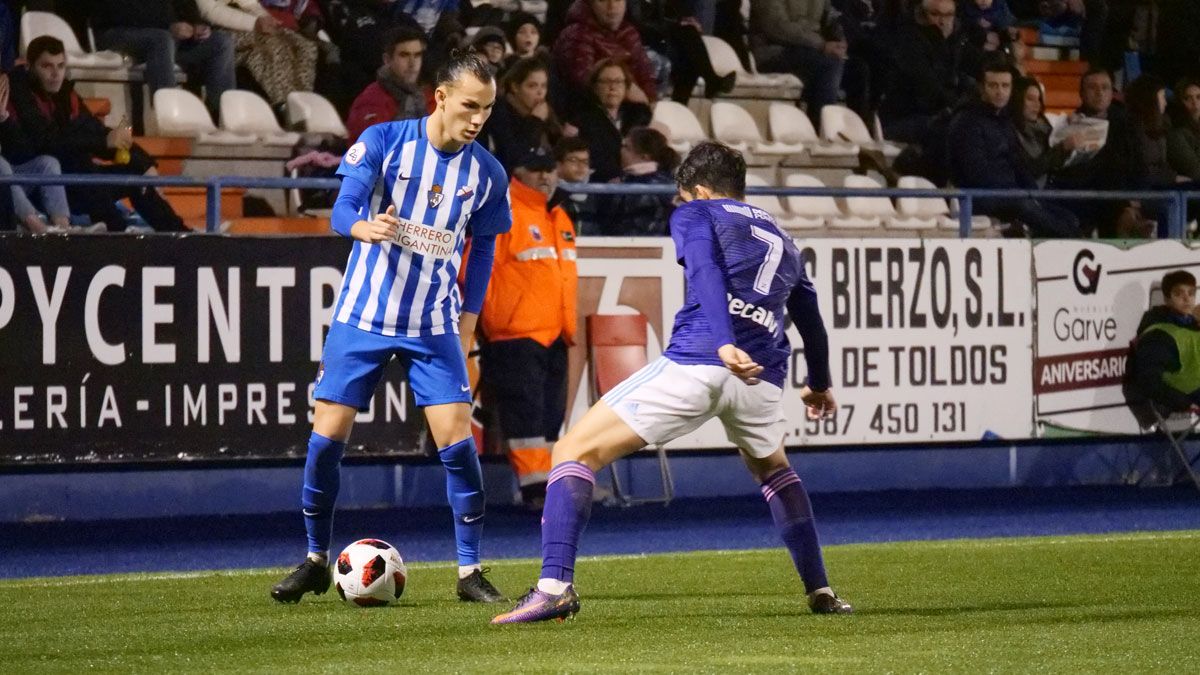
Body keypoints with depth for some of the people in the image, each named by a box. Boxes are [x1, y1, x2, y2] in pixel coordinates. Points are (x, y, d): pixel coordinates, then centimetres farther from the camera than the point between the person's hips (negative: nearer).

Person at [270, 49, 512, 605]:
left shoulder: (487, 174, -2)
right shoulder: (383, 141, -9)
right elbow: (342, 209, -17)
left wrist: (467, 324, 5)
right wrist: (365, 226, -40)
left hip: (434, 327, 1)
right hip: (362, 316, -1)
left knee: (457, 442, -10)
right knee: (327, 437, -2)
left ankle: (470, 571, 1)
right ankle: (316, 561, 15)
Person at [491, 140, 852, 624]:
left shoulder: (696, 213, 13)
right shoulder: (781, 240, 30)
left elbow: (706, 274, -8)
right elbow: (811, 322, 40)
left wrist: (724, 343, -24)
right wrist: (819, 385, 58)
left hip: (695, 362, -6)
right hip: (762, 376, 6)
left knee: (574, 453, 1)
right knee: (772, 469, 37)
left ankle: (555, 586, -17)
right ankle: (820, 592, 33)